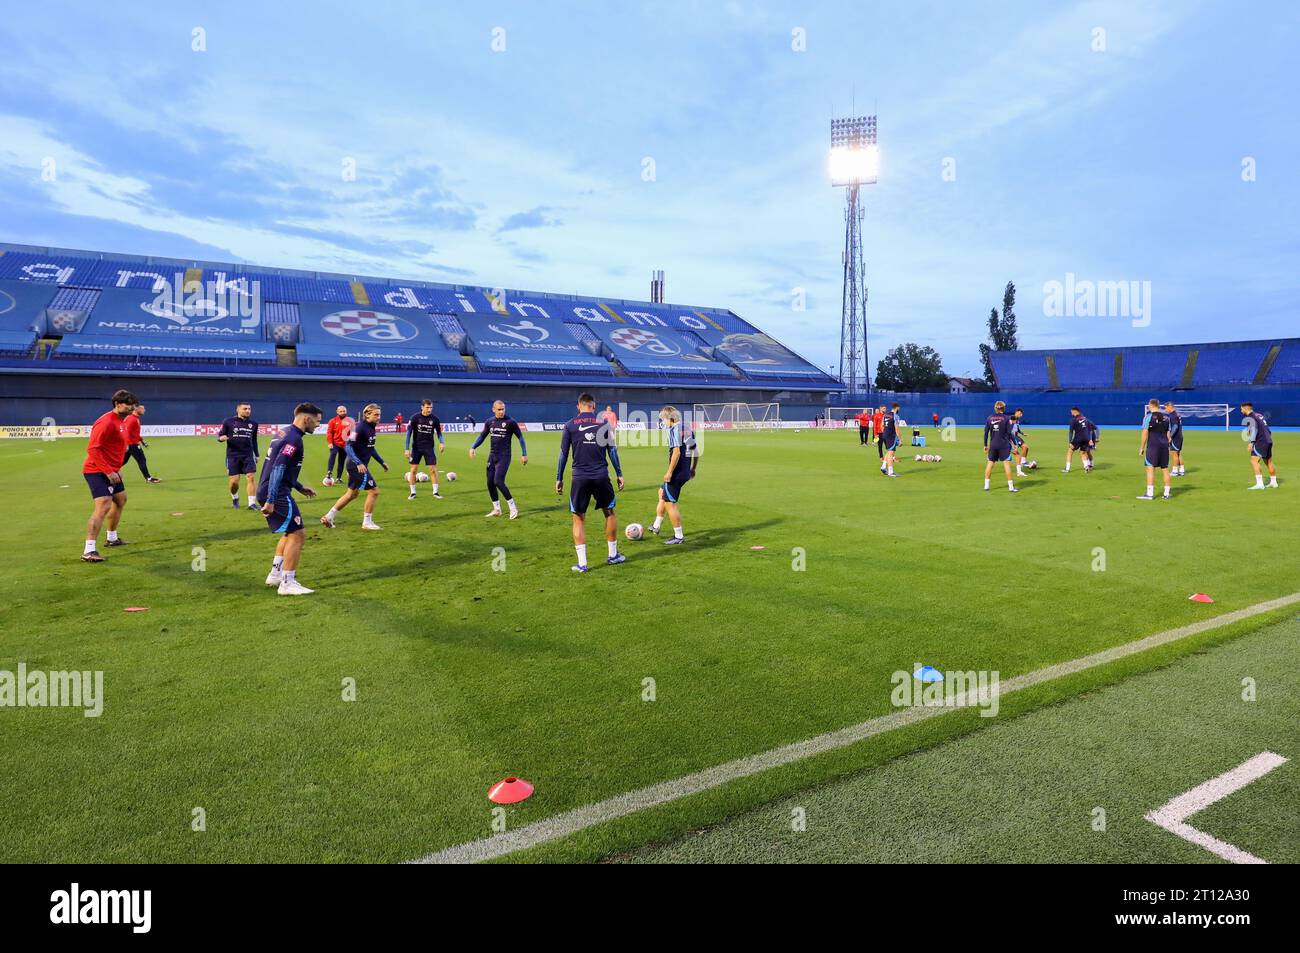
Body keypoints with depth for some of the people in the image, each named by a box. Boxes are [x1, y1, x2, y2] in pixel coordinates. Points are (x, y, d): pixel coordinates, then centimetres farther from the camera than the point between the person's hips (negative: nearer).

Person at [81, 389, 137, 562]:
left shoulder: (121, 421, 11)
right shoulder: (106, 422, -20)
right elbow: (92, 449, -24)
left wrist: (117, 468, 14)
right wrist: (108, 471, -25)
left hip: (111, 471, 11)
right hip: (97, 471, -11)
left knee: (121, 500, 25)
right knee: (104, 506, -21)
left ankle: (112, 538, 42)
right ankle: (89, 551, -24)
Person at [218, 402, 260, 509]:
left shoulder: (253, 423, 8)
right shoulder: (229, 422, -2)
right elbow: (219, 436, 4)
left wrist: (256, 455, 20)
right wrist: (221, 438, -20)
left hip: (248, 456, 2)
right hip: (233, 456, -2)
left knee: (251, 478, -11)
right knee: (234, 481, -1)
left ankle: (252, 503, -7)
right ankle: (235, 498, 30)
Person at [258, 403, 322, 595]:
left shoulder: (286, 433, 16)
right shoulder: (294, 438, -16)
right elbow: (278, 468, -24)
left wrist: (300, 488, 29)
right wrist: (270, 501, -27)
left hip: (268, 492, 10)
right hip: (275, 494, -10)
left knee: (290, 532, 22)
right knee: (298, 534, -7)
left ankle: (275, 574, 27)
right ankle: (287, 584, -4)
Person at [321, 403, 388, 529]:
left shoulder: (371, 428, 9)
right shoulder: (361, 427, -18)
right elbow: (348, 446, -22)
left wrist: (382, 462, 21)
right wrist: (359, 463, -30)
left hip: (359, 465, 10)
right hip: (357, 466, -10)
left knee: (352, 494, 17)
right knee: (374, 491, -6)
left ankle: (328, 517, 25)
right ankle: (367, 522, 6)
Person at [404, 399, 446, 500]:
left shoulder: (435, 419, -5)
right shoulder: (415, 418, -9)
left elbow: (439, 432, 9)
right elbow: (409, 432, -6)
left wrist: (441, 442, -9)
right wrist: (407, 449, -10)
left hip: (429, 448, 1)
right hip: (416, 447, 0)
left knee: (433, 469, -4)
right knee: (413, 469, 2)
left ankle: (435, 492, 7)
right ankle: (413, 492, 14)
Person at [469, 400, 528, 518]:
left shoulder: (510, 422, -8)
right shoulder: (489, 422, 5)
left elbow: (520, 437, -1)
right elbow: (482, 436, 16)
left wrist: (524, 454, -3)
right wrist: (473, 447, 3)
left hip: (504, 456, -6)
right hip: (492, 456, 6)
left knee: (498, 482, -16)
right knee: (490, 483, 5)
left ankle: (513, 508, -4)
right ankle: (496, 509, 19)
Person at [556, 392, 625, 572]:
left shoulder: (570, 425, 1)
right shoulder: (604, 423, 3)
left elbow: (563, 454, 2)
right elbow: (612, 451, 4)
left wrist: (559, 479, 8)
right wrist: (619, 474, 10)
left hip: (580, 477, -1)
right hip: (601, 476, 1)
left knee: (578, 518, 7)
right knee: (609, 513, 18)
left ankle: (582, 563, 3)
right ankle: (613, 555, 27)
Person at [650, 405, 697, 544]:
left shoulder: (674, 430, -16)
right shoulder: (687, 428, 11)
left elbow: (676, 452, -24)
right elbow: (696, 451, 15)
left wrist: (669, 472, -20)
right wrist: (693, 469, 23)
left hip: (676, 473, -10)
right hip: (685, 472, 10)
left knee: (670, 503, -1)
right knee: (662, 492, 26)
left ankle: (679, 536, 4)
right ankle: (656, 526, 34)